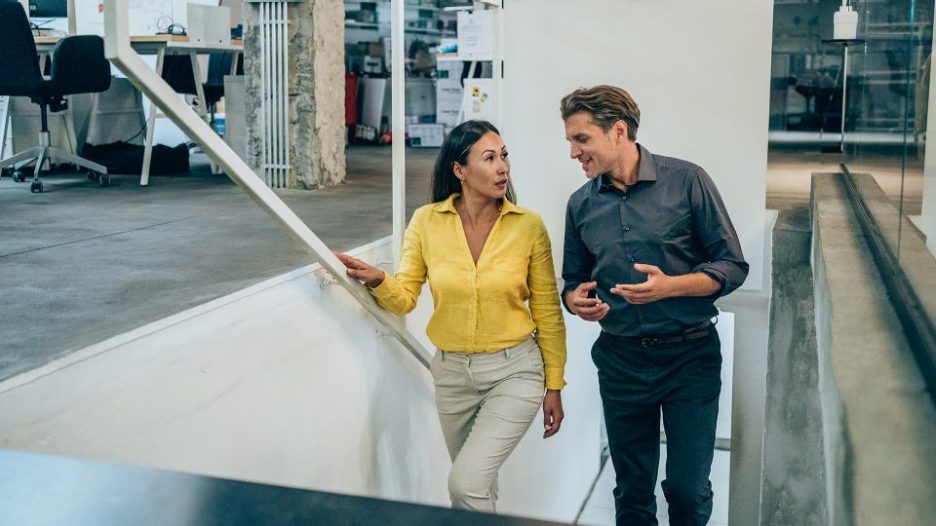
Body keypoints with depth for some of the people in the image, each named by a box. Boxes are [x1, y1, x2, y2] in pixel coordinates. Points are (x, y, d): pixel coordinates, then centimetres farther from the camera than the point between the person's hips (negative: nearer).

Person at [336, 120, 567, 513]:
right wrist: (378, 281, -26)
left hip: (514, 370, -3)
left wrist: (554, 386, 1)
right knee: (477, 485, 19)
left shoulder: (528, 225, -10)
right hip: (452, 371, 3)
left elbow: (548, 312, -3)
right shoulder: (426, 222, -7)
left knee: (465, 483, -16)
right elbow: (404, 299, -3)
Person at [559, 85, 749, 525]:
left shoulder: (686, 181, -8)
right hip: (621, 361, 3)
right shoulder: (581, 204, 4)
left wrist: (669, 286, -23)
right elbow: (573, 281, 14)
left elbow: (732, 266, -7)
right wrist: (577, 301, -9)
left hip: (690, 356, -3)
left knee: (688, 491, 3)